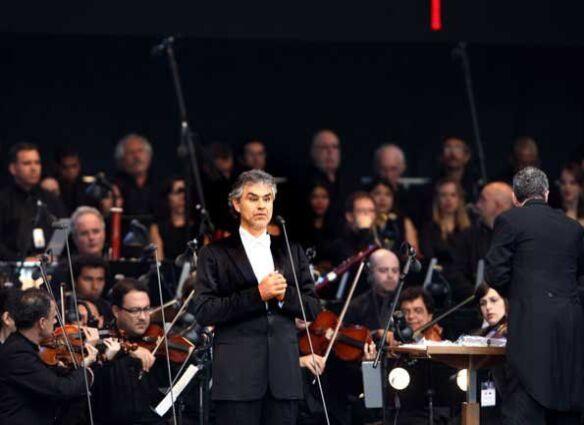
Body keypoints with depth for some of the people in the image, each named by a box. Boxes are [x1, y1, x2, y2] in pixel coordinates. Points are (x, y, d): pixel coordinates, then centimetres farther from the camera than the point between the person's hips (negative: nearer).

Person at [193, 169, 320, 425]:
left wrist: (284, 294, -8)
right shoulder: (215, 253, 5)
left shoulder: (291, 251, 17)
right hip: (238, 375, -3)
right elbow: (203, 312, -6)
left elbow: (312, 308, 13)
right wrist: (257, 295, -13)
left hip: (283, 375, 3)